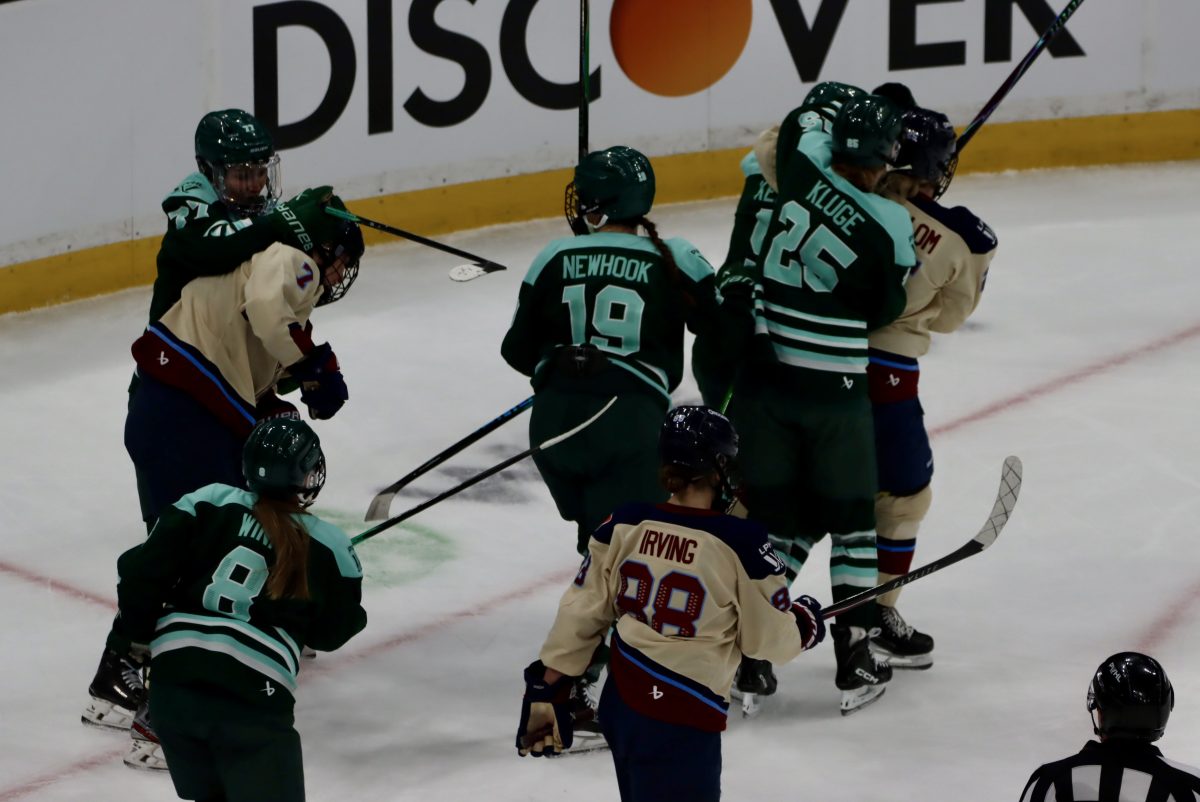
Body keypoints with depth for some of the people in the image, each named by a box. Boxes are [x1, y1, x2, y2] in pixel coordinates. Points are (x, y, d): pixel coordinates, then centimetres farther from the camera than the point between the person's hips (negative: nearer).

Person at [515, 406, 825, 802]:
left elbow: (581, 612, 5)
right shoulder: (742, 545, -14)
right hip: (681, 721, -7)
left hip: (619, 705, 7)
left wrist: (548, 689, 14)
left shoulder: (624, 527, -1)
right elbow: (770, 639, -5)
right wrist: (805, 622, 17)